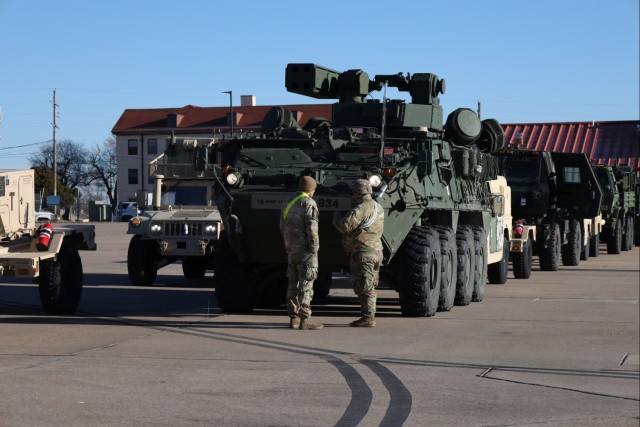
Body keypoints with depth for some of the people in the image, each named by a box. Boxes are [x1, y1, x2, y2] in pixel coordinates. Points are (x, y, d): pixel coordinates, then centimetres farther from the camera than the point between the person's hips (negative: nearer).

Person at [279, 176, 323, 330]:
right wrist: (314, 248, -13)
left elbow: (282, 228, 16)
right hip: (305, 250, -8)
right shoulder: (309, 203, -11)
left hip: (291, 250, 8)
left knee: (293, 283, 12)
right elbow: (312, 229, -18)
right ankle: (305, 319, -10)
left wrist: (289, 244, 18)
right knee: (305, 284, -8)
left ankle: (293, 318, 14)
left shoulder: (287, 203, 14)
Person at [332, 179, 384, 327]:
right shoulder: (377, 207, 14)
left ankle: (368, 318, -6)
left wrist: (336, 216, -3)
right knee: (369, 287, 14)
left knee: (364, 287, -6)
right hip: (376, 250, 10)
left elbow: (345, 225, -23)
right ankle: (370, 316, 18)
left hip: (362, 252, -10)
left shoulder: (361, 208, -17)